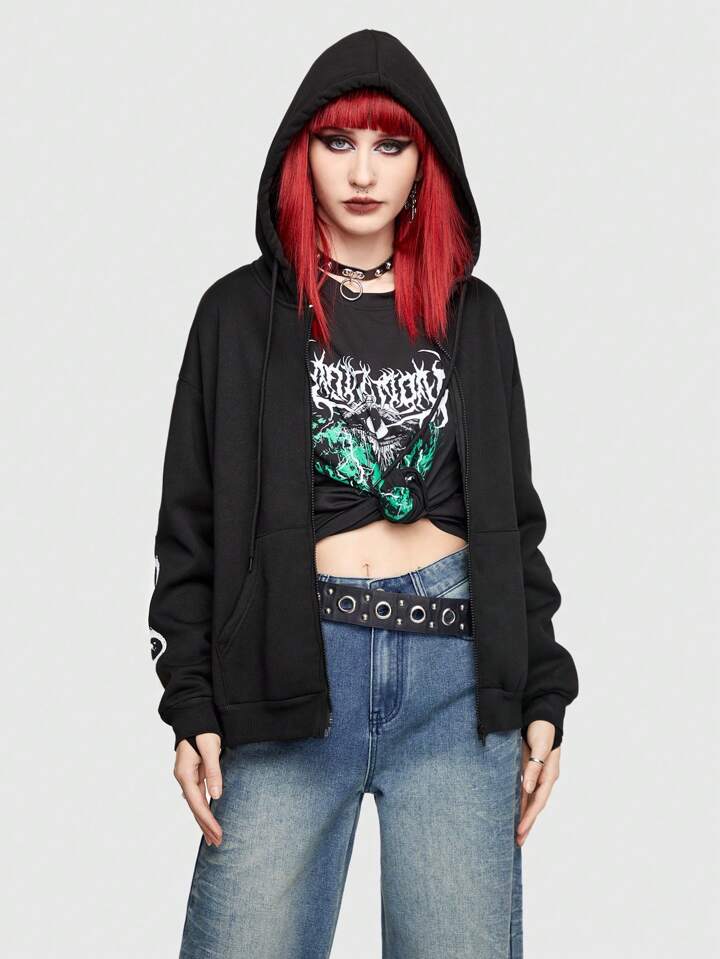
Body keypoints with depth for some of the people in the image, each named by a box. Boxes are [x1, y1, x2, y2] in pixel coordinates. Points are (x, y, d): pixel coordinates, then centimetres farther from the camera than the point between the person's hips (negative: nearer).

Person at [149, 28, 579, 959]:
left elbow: (511, 514, 14)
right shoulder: (242, 312, 7)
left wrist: (542, 696, 8)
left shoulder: (472, 315, 12)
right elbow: (191, 523, 5)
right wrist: (192, 705, -2)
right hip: (291, 672, -1)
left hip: (458, 672, 2)